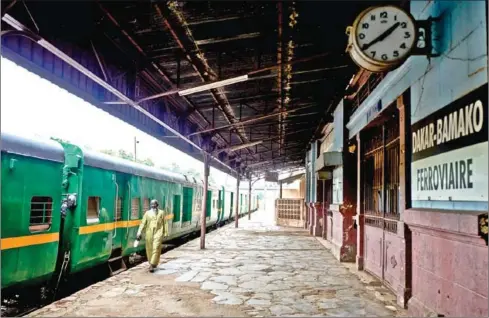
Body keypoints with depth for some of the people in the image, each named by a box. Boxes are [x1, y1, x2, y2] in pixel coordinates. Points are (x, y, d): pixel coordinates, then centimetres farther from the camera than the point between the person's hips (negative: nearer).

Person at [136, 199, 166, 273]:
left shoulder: (161, 212, 8)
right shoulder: (147, 213, 8)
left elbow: (163, 223, 13)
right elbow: (143, 223, 0)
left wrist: (163, 233, 14)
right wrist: (139, 233, -9)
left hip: (158, 232, -2)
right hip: (149, 233, 2)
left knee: (156, 248, -13)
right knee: (149, 249, 9)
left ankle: (152, 265, -13)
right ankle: (152, 263, 29)